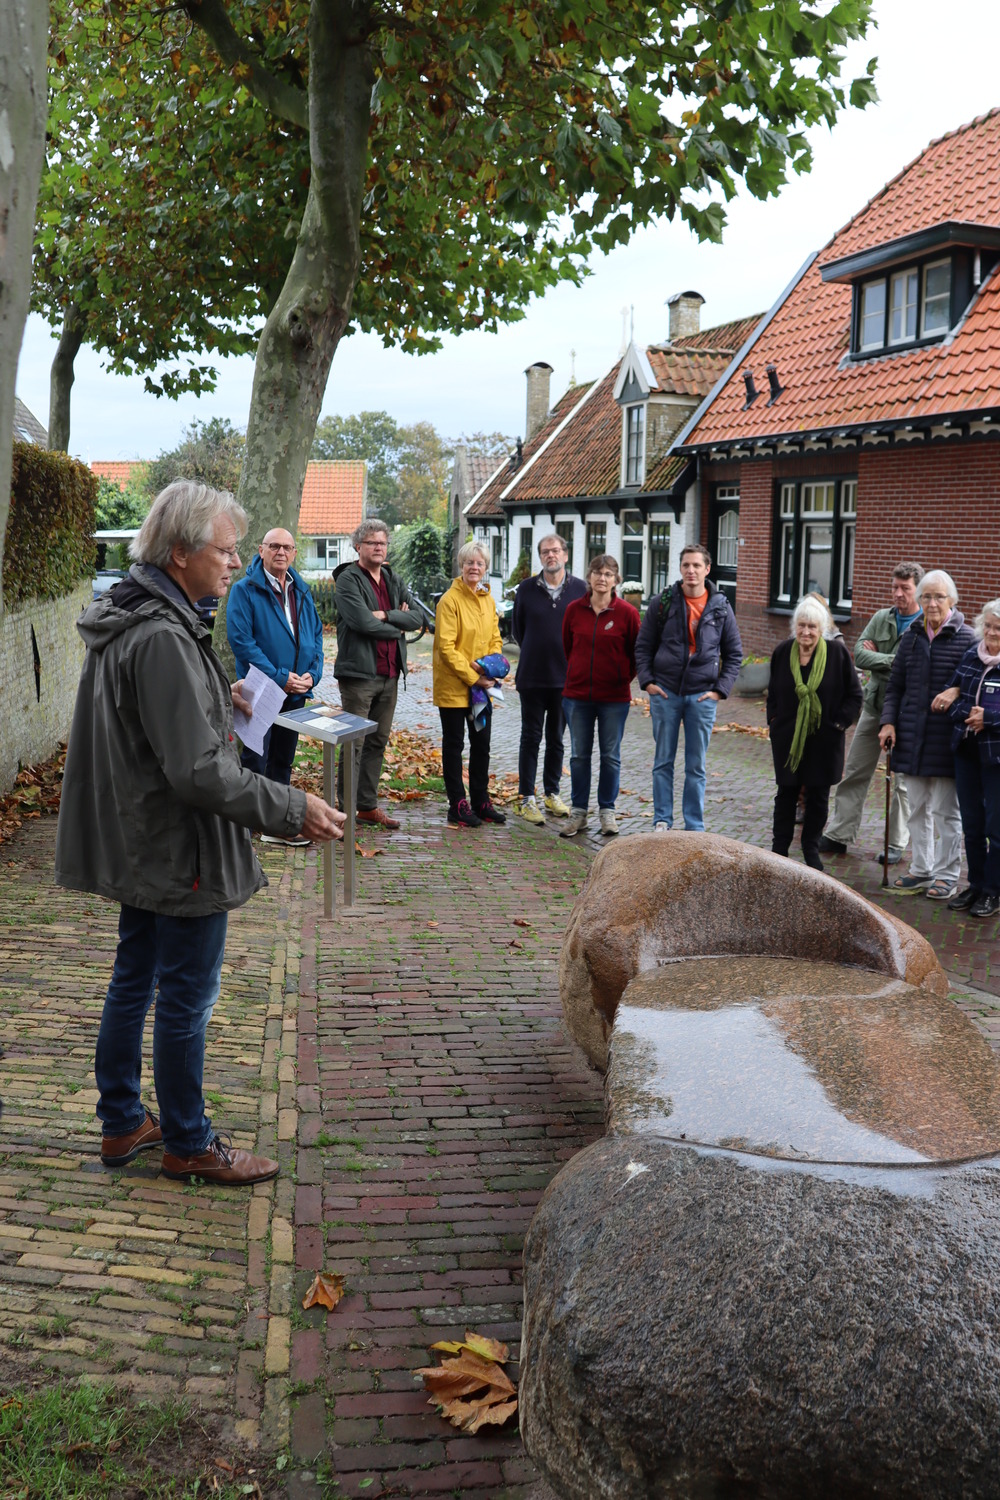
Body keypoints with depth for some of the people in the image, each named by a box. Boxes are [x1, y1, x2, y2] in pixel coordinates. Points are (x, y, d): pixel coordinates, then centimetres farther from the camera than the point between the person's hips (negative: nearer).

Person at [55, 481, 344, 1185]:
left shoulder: (130, 619, 6)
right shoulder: (163, 638, -26)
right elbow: (199, 772, -29)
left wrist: (220, 700, 24)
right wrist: (294, 809, -23)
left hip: (139, 846, 10)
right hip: (182, 853, -10)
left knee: (134, 981, 21)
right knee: (187, 999, 6)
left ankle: (123, 1121, 37)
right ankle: (189, 1144, 23)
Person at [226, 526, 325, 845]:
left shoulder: (302, 592, 11)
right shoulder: (245, 591, -8)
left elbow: (316, 636, 12)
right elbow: (241, 640, -16)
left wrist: (312, 674, -5)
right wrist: (279, 678, -19)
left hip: (296, 693, 6)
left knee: (282, 761, 14)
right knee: (255, 762, -3)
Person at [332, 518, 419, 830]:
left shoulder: (393, 580, 15)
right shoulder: (348, 580, -7)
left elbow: (415, 617, 3)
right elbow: (362, 622, -20)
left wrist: (385, 615, -13)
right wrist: (397, 627, -5)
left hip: (389, 674, 7)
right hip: (359, 673, -7)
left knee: (378, 742, 12)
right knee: (354, 744, -4)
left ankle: (368, 806, 21)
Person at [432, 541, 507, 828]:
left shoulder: (488, 600, 8)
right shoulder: (450, 600, -13)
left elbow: (495, 639, 13)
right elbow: (446, 647, -17)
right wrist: (472, 677, -19)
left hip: (482, 686, 7)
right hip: (453, 686, -7)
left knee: (482, 745, 14)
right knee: (454, 745, 4)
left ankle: (481, 802, 25)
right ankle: (458, 805, 12)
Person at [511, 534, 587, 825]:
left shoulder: (580, 589, -1)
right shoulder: (526, 589, 0)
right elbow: (518, 629, 10)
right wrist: (535, 654, 10)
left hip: (566, 677, 1)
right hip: (532, 677, -1)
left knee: (556, 738, 12)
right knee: (531, 738, 3)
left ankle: (552, 793, 23)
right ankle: (526, 798, 8)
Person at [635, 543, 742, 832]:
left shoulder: (721, 607, 2)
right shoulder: (663, 602, 1)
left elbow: (734, 653, 8)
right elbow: (643, 645, 6)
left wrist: (720, 689, -2)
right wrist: (647, 681, -4)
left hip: (702, 696, 0)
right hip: (665, 692, 0)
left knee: (696, 766, 6)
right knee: (663, 761, 7)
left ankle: (695, 827, 14)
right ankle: (662, 821, 17)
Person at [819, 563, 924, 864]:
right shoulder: (881, 618, 5)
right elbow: (859, 655, -5)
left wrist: (877, 659, -15)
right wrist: (894, 661, -17)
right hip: (874, 707, 5)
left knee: (904, 782, 6)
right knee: (855, 774, 8)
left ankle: (897, 844, 16)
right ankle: (838, 835, 16)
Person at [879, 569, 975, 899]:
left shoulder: (966, 639, -6)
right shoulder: (912, 637, 9)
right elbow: (895, 686, 12)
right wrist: (889, 722, 2)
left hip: (946, 738, -5)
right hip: (912, 736, 5)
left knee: (945, 810, 4)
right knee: (918, 809, 13)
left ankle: (946, 875, 16)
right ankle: (921, 870, 24)